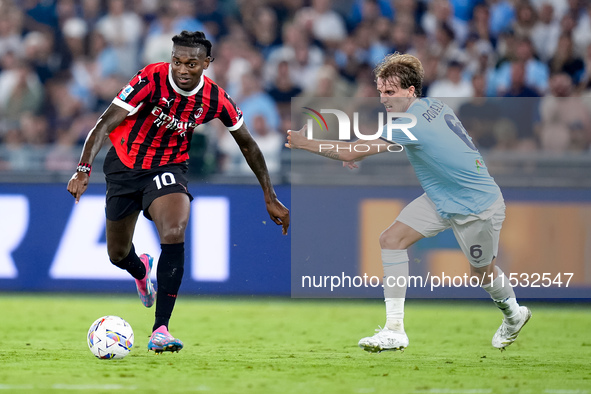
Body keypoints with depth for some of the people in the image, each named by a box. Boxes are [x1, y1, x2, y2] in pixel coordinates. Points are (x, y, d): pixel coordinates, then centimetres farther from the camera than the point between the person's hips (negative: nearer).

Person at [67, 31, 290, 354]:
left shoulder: (215, 99, -15)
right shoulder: (152, 79, -24)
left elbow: (247, 144, 2)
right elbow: (105, 124, -28)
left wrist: (270, 199, 5)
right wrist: (83, 169, -42)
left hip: (168, 168, 0)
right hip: (124, 166, 0)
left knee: (174, 235, -29)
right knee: (117, 255, 11)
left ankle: (160, 330, -26)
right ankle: (141, 271, 52)